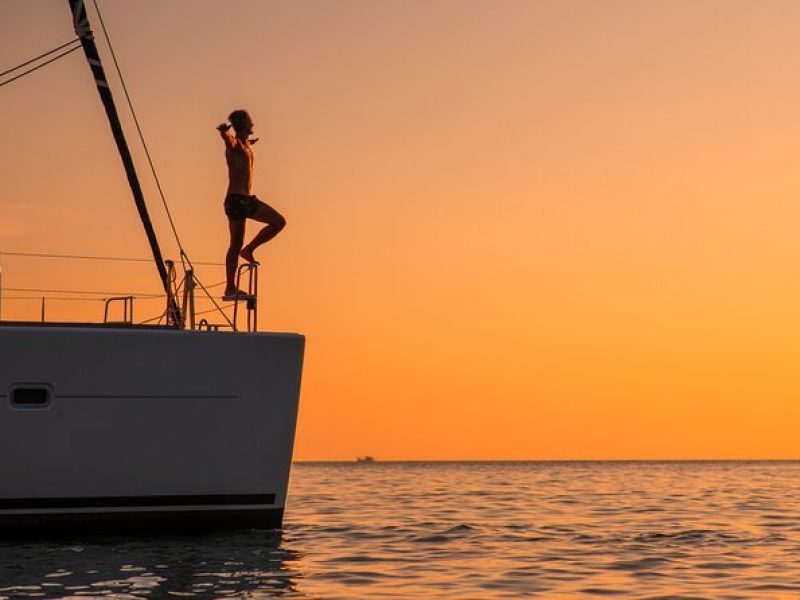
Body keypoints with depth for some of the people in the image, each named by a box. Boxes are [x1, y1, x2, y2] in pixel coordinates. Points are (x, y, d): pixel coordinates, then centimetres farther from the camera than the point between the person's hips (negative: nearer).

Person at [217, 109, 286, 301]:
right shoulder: (233, 143, -12)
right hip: (236, 199, -9)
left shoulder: (245, 144, 14)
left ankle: (249, 249, 7)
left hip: (248, 199, 9)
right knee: (236, 245, -6)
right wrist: (224, 131, -56)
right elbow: (226, 136, -36)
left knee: (279, 222, 4)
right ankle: (230, 289, -2)